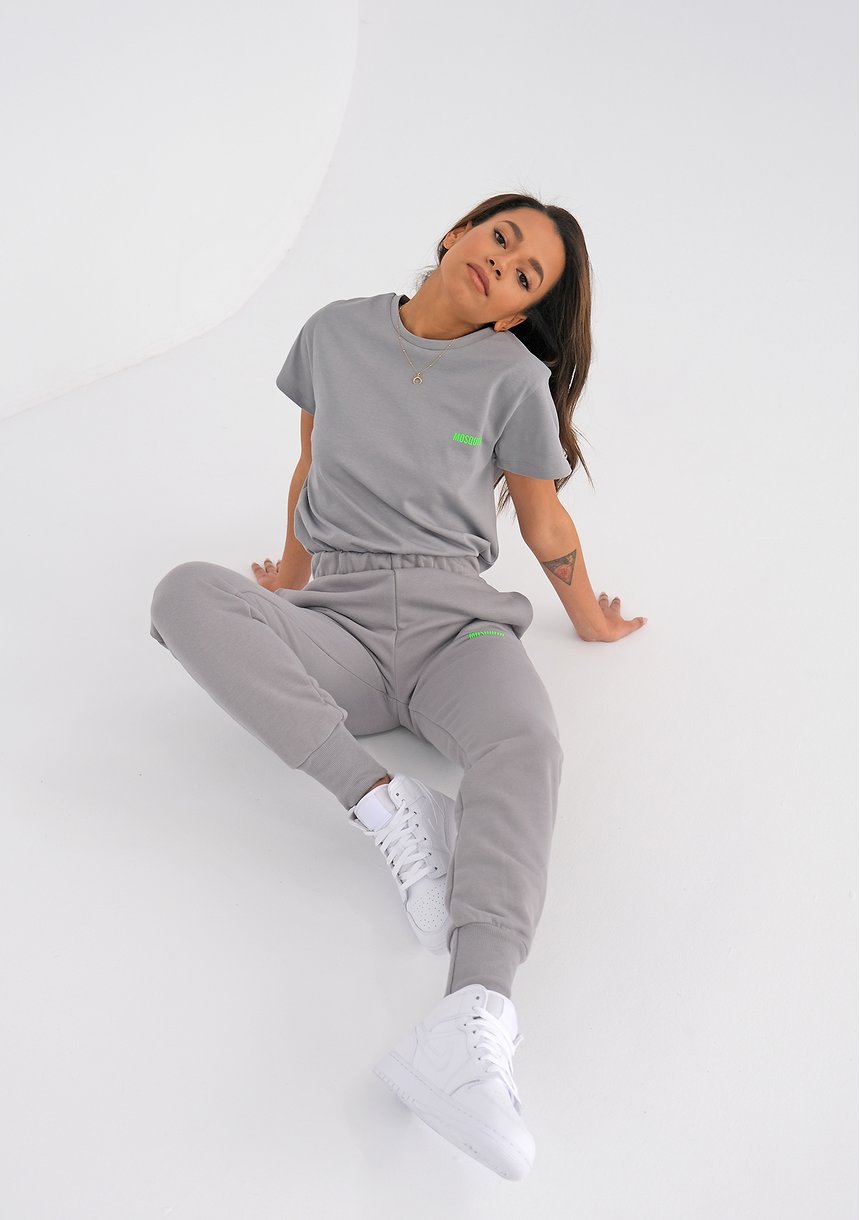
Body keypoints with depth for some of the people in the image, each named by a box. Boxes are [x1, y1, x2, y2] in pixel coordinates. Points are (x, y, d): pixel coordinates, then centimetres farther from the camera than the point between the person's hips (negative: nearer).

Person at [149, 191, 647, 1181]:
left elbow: (544, 524, 18)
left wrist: (591, 622, 27)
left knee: (524, 742, -37)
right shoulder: (336, 333, 13)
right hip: (335, 628, 2)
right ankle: (385, 803, -37)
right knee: (187, 593, -30)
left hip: (454, 622, -2)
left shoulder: (515, 379, 6)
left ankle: (474, 1023, -62)